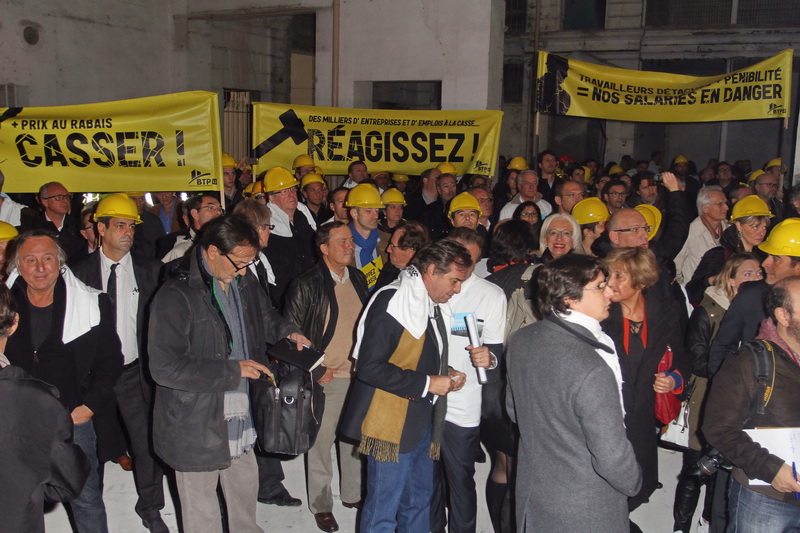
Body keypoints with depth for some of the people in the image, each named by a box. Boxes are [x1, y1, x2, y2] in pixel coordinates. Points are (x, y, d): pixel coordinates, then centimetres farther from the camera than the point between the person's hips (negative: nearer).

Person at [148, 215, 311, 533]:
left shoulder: (245, 283, 2)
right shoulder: (175, 296, -21)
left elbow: (265, 316, 22)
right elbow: (165, 367, -24)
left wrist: (287, 332, -2)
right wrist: (232, 370, -21)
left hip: (240, 420, 7)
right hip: (196, 426, -6)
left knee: (246, 491, 24)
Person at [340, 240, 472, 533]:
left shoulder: (431, 304, 12)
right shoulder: (391, 301, -16)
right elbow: (369, 367, -22)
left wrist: (444, 375, 6)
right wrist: (427, 384, -18)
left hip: (423, 420, 9)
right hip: (391, 424, -9)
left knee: (418, 503, 19)